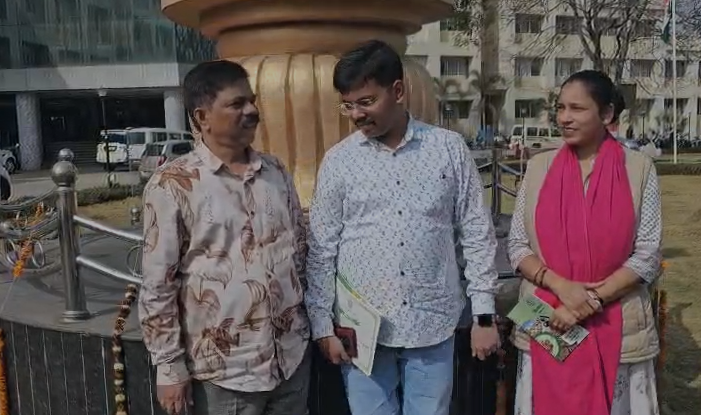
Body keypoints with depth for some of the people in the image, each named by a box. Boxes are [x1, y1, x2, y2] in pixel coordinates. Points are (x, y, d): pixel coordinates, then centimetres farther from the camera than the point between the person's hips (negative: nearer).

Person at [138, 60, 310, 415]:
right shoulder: (173, 185, -11)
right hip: (224, 368, -4)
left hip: (292, 355, 5)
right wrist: (169, 365, -8)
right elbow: (158, 284, -9)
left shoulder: (276, 171, 5)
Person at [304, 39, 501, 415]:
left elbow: (477, 234, 2)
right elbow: (321, 249, 2)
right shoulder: (338, 161, -2)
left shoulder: (449, 148, -2)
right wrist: (322, 325, 0)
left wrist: (484, 314, 1)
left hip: (432, 325, 0)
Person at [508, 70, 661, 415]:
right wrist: (562, 287, -13)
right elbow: (517, 246, 1)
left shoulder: (638, 169, -3)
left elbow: (648, 256, -5)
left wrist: (592, 302, -13)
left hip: (616, 328, -1)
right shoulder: (539, 167, 2)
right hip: (547, 325, 1)